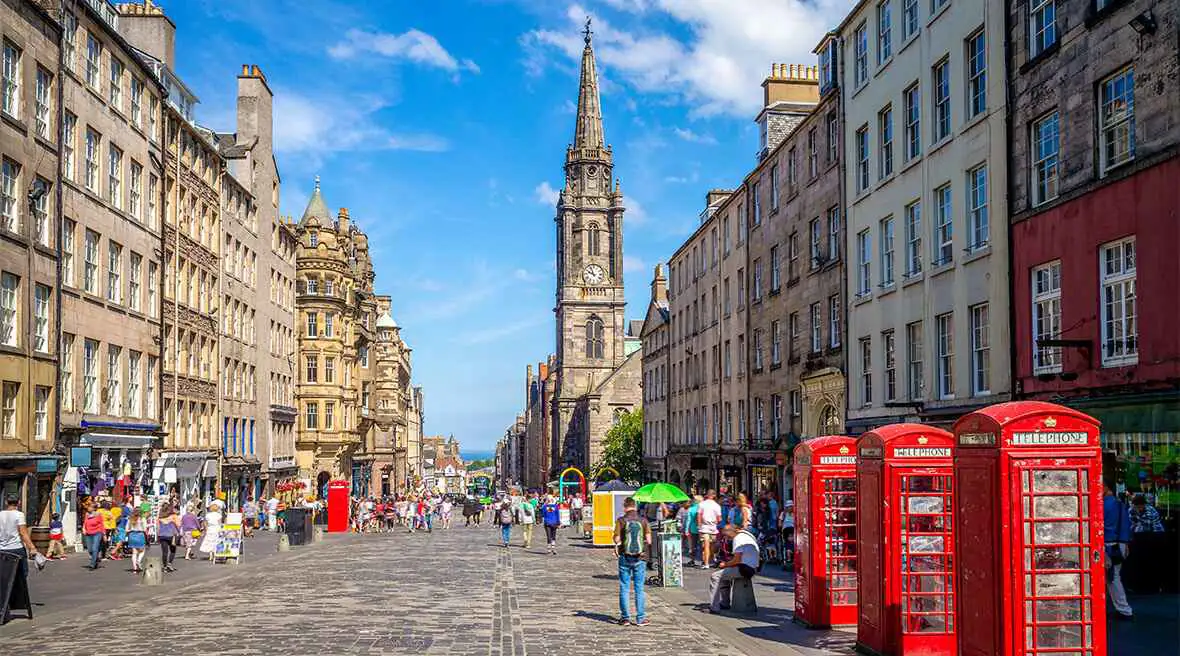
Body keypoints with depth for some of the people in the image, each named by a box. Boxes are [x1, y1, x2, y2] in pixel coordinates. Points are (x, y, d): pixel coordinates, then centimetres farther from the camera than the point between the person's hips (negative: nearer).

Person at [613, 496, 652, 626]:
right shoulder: (643, 521, -2)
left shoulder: (621, 521, -7)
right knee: (639, 588, 6)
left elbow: (617, 540, -8)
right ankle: (641, 618, 6)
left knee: (624, 588, 7)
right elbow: (648, 540, -3)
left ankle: (625, 617, 11)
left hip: (625, 557, -1)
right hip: (640, 558, 1)